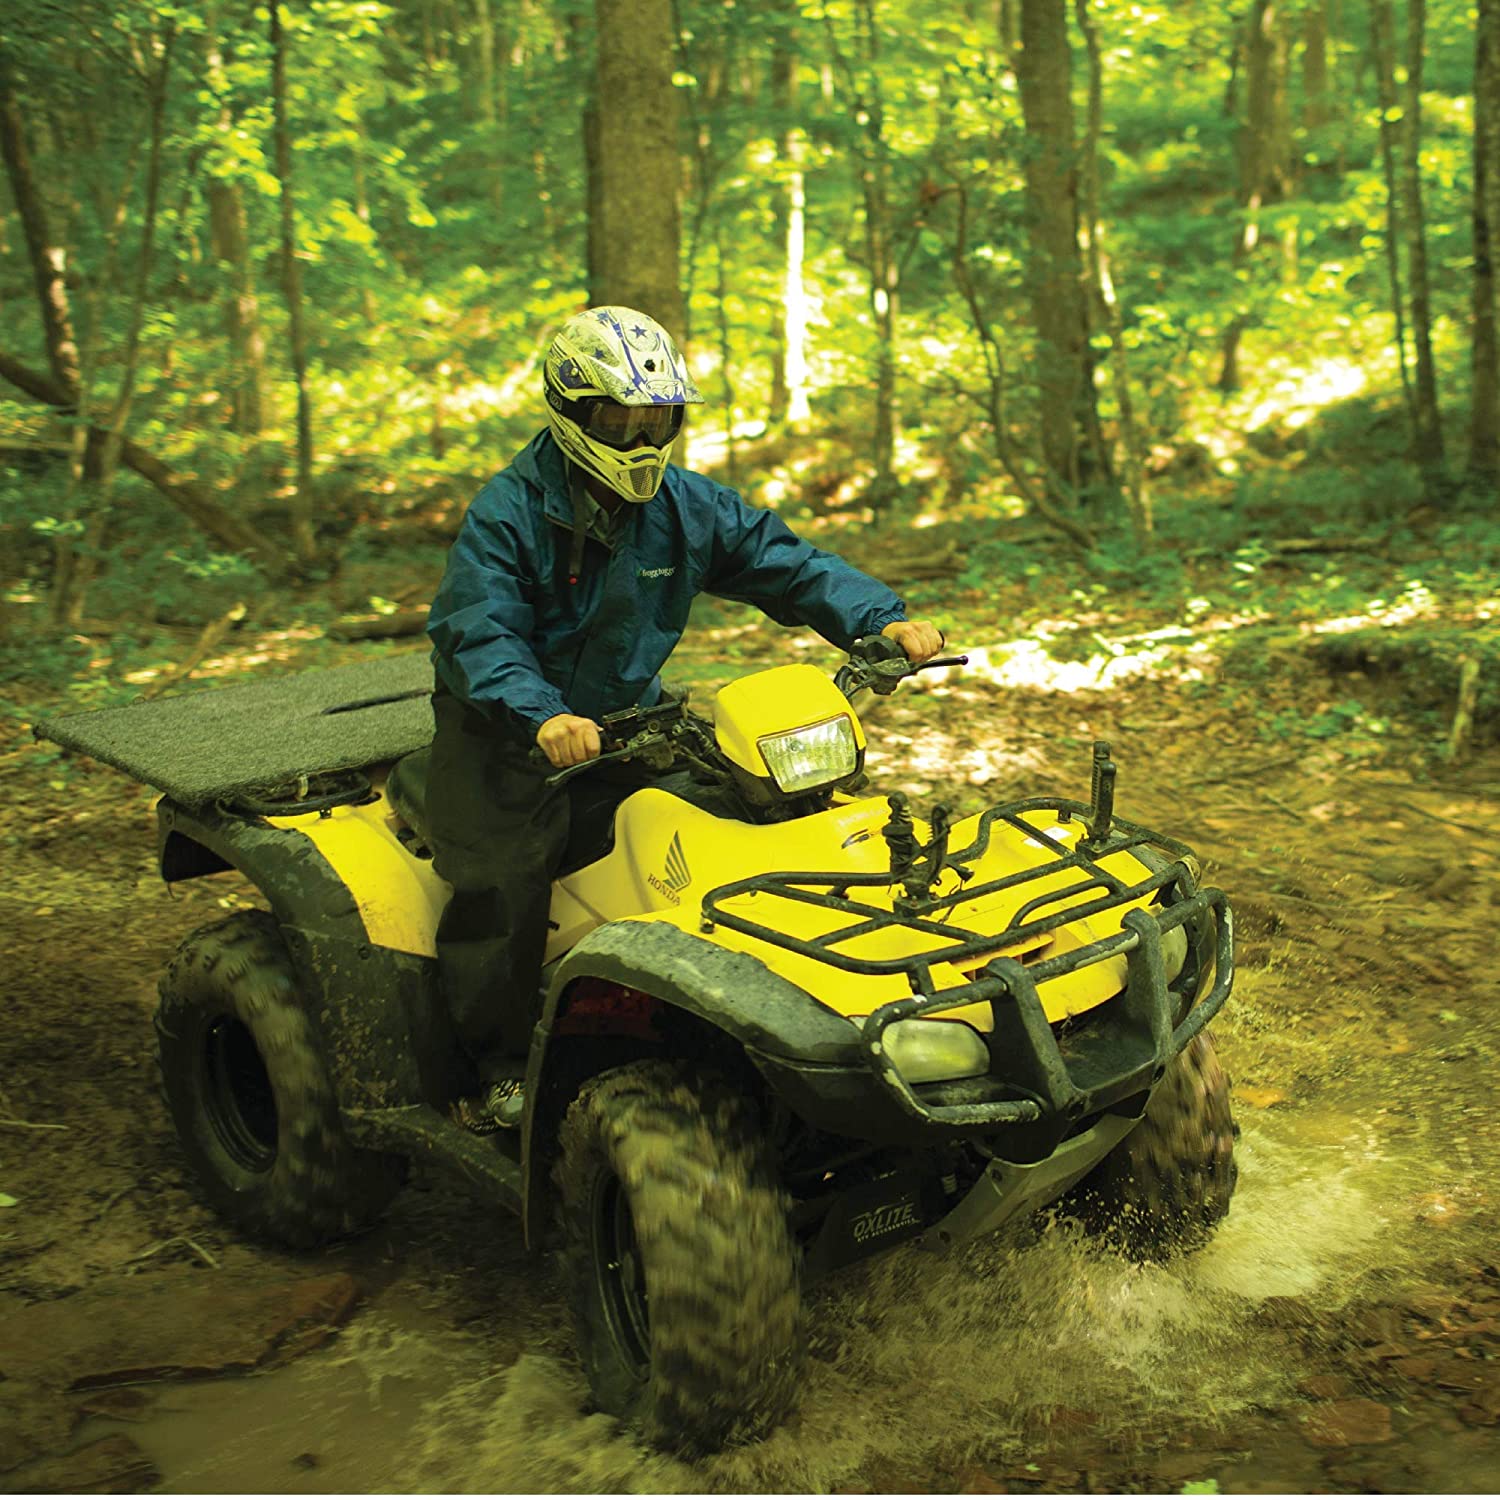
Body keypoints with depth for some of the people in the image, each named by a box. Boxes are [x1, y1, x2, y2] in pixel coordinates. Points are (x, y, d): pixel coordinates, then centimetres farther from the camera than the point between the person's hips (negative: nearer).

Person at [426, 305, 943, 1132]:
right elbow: (478, 634, -26)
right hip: (505, 726, -4)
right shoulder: (508, 514, -16)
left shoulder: (688, 506, 0)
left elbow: (781, 560, 0)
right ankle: (497, 1063, -2)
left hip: (626, 714, 5)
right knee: (505, 871, -20)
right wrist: (542, 717, -45)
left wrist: (880, 619, -16)